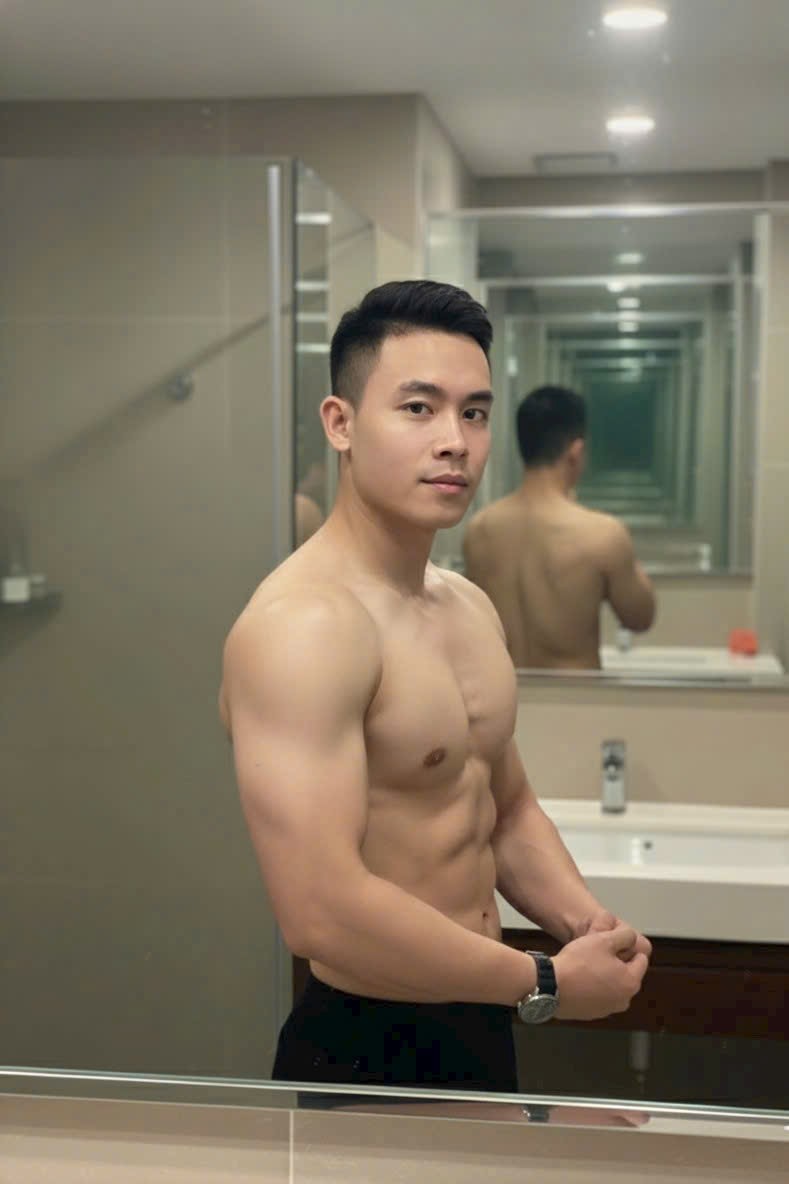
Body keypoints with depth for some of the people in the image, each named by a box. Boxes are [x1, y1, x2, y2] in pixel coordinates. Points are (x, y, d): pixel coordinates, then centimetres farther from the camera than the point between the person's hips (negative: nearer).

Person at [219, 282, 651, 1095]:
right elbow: (322, 913, -29)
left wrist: (583, 920, -4)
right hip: (364, 1056, -8)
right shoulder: (303, 624, -23)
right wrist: (547, 984, -19)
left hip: (481, 1031, 9)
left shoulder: (470, 606, 5)